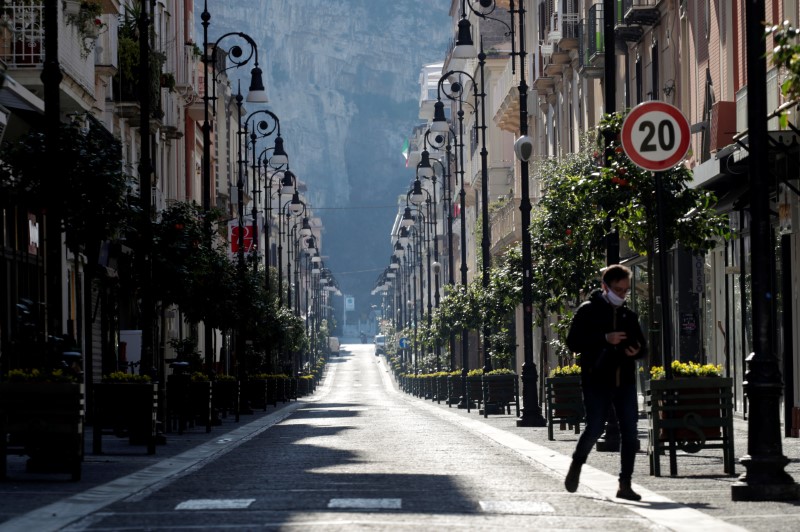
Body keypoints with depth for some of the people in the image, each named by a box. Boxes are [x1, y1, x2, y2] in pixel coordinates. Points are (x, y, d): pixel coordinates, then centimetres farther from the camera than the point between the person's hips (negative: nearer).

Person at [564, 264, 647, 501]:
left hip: (625, 381, 5)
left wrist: (637, 351, -1)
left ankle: (625, 485, 3)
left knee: (630, 432, -2)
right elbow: (573, 342, -7)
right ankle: (576, 465, 21)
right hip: (597, 381, -5)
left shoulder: (629, 315, 16)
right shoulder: (589, 310, 1)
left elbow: (642, 345, 24)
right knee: (595, 428, -8)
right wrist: (605, 339, -17)